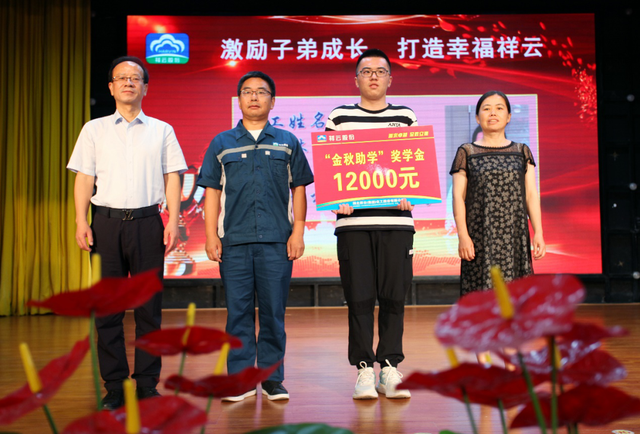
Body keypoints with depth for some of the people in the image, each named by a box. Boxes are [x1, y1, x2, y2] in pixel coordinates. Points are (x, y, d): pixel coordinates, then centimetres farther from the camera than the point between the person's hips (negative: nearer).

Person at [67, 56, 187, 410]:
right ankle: (114, 387, 9)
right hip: (107, 221, 1)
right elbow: (84, 178, 9)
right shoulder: (94, 129, 14)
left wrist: (173, 221, -3)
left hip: (147, 221, 0)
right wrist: (81, 221, -2)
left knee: (149, 306, 0)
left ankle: (147, 384, 9)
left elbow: (172, 179, 8)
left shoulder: (162, 130, 13)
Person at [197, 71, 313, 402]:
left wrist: (298, 232, 0)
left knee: (273, 312, 2)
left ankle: (272, 378, 12)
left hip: (277, 241, 0)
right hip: (234, 241, 1)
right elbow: (212, 191, 9)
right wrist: (211, 235, 1)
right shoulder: (221, 143, 12)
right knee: (238, 312, 3)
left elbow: (299, 188, 10)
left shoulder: (287, 142, 12)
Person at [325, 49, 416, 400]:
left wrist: (409, 195, -5)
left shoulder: (405, 117, 14)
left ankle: (389, 366, 14)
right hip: (353, 220, -1)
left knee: (394, 297, 3)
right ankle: (364, 369, 9)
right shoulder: (339, 117, 11)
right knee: (359, 298, 0)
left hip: (396, 219, 1)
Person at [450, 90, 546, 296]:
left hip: (514, 234, 2)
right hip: (480, 236, -2)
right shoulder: (467, 152, 7)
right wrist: (462, 235, -8)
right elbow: (458, 197, 1)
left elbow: (531, 194, 9)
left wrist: (538, 232, 0)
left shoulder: (521, 152, 14)